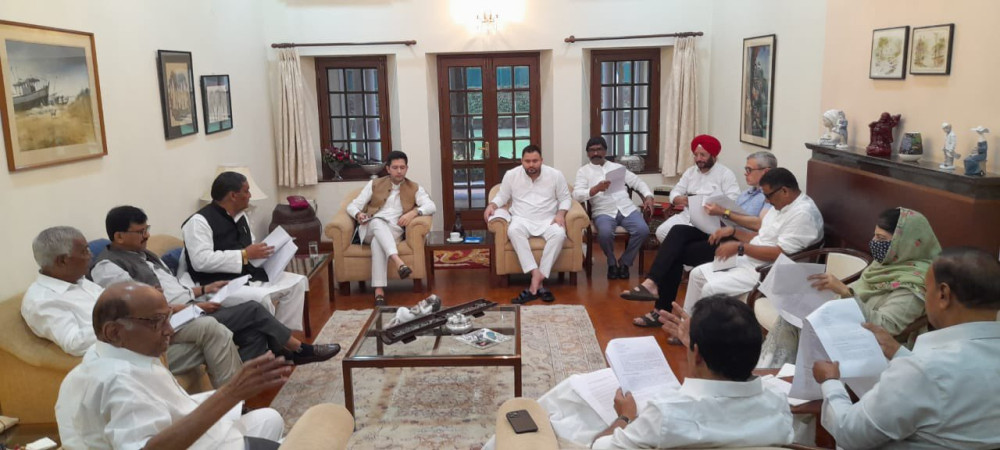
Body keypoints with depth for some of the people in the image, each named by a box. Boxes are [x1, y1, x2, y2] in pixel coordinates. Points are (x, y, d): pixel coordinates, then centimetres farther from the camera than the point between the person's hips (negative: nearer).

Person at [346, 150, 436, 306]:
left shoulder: (414, 188, 13)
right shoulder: (374, 184, 15)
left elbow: (431, 206, -3)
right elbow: (352, 206, 12)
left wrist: (414, 212, -21)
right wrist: (358, 214, -12)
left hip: (393, 230, -1)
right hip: (370, 229, 1)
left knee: (378, 241, -38)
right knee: (378, 222, -37)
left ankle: (379, 290, -46)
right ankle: (398, 262, -56)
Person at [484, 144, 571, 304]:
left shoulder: (555, 175, 1)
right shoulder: (511, 175, 3)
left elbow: (565, 198, 6)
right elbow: (502, 197, 10)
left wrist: (561, 213, -13)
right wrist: (491, 205, -11)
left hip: (547, 220, 0)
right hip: (522, 220, 0)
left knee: (559, 234, -34)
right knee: (513, 231, -36)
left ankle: (536, 282, -33)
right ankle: (536, 275, -40)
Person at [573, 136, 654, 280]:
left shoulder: (618, 167, 21)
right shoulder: (583, 171, 11)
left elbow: (638, 183, 21)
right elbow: (576, 195, -5)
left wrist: (648, 196, 2)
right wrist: (596, 189, -22)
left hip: (627, 209, 3)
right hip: (603, 212, -3)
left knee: (643, 230, -25)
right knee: (605, 233, -35)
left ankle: (624, 262, -1)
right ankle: (612, 263, -2)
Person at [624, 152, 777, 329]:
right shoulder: (747, 192, 26)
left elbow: (761, 225, -21)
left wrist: (724, 213, -17)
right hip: (721, 233, 8)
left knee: (676, 253, -16)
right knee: (679, 231, -17)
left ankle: (663, 310, -10)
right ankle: (652, 283, -24)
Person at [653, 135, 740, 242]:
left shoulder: (725, 173, 2)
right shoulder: (690, 171, 19)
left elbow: (732, 202, -9)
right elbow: (675, 192, 14)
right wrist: (679, 199, -12)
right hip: (687, 215, 6)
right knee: (661, 232, -17)